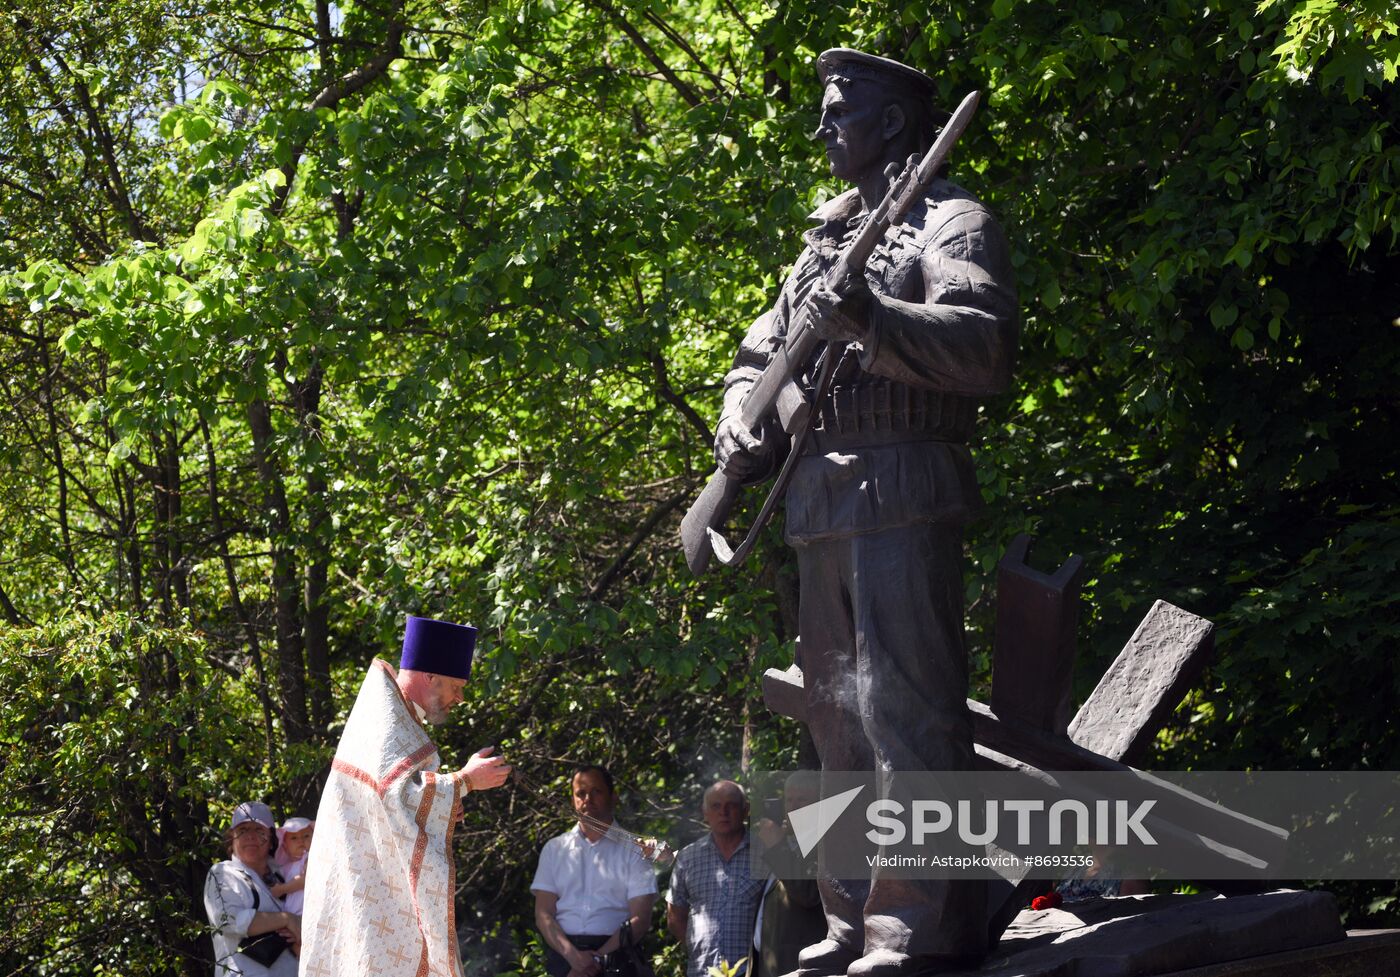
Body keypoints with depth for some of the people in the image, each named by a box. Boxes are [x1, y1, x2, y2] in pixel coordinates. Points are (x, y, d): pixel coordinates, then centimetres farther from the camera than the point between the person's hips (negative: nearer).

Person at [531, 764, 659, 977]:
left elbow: (639, 918, -1)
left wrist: (596, 959, -13)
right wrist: (573, 955, -11)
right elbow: (543, 914, 7)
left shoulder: (633, 850, 7)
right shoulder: (555, 849, 15)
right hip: (564, 957, 2)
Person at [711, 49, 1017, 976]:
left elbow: (987, 349, -14)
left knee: (908, 709, -13)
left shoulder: (951, 220, 0)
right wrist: (741, 420, 7)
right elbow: (759, 353, 28)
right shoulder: (827, 240, 25)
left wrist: (871, 320, -27)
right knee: (841, 720, 9)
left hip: (903, 494, -8)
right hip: (819, 504, 9)